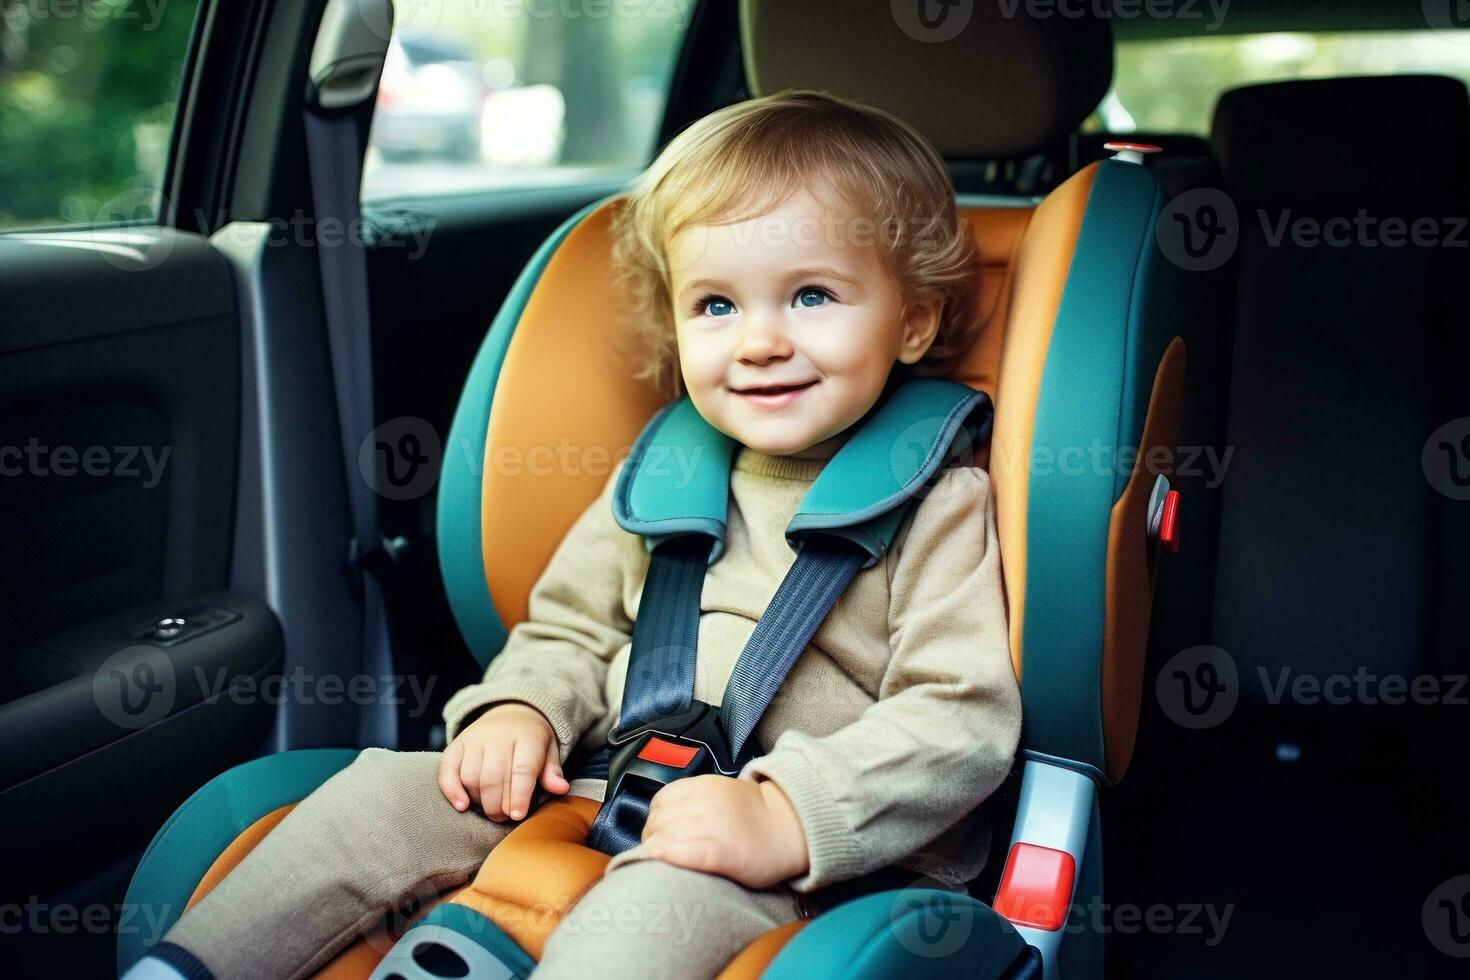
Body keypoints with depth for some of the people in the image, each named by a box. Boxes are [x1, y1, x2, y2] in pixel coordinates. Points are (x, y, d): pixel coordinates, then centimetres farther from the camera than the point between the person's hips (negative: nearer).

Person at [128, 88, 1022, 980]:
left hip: (823, 863, -5)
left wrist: (786, 816, -26)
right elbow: (569, 632, 22)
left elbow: (962, 720, -13)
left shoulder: (938, 505, -4)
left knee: (658, 900, -37)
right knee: (388, 790, -8)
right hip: (604, 793, 6)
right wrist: (520, 709, -2)